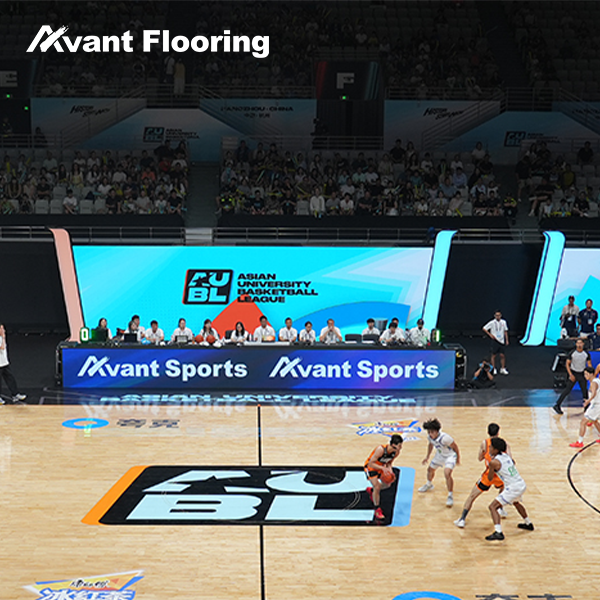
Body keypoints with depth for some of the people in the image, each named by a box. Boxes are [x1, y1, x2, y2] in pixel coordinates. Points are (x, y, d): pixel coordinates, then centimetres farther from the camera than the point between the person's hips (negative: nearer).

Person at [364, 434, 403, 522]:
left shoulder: (396, 452, -17)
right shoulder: (381, 449, -39)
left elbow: (389, 462, 1)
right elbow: (371, 463, -33)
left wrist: (389, 470, -19)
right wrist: (383, 468, -42)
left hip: (381, 466, 7)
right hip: (370, 466, -7)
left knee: (387, 484, 15)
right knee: (377, 486, -18)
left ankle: (371, 490, 44)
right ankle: (377, 510, -3)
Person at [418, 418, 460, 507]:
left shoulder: (444, 438, -39)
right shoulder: (430, 437, -18)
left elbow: (455, 447, -23)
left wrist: (458, 458, -9)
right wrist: (427, 456, 15)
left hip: (450, 455, -7)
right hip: (440, 455, 7)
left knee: (447, 473, -28)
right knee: (430, 469, 23)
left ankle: (450, 496, -10)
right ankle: (429, 485, 57)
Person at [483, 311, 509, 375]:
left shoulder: (503, 322, 3)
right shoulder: (492, 323, -8)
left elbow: (505, 331, 12)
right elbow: (484, 328, -3)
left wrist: (507, 340, 10)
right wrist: (490, 335, -8)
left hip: (502, 341, 3)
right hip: (495, 341, -3)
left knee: (502, 355, 3)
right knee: (493, 355, 3)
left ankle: (502, 369, 13)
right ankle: (494, 369, 13)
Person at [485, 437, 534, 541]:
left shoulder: (494, 462, -13)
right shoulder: (505, 455, 9)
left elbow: (490, 478, -1)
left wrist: (490, 465, 14)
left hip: (513, 488, -9)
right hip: (522, 485, 9)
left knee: (493, 507, -9)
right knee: (516, 503, 39)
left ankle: (498, 532, -25)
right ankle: (528, 524, 56)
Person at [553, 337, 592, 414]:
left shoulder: (586, 354, -4)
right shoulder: (572, 353, -11)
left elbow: (589, 364, 4)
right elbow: (567, 364, -7)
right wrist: (571, 375, -16)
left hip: (582, 374, 3)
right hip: (573, 373, -3)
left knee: (585, 391, 6)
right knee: (567, 390, -11)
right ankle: (557, 406, -10)